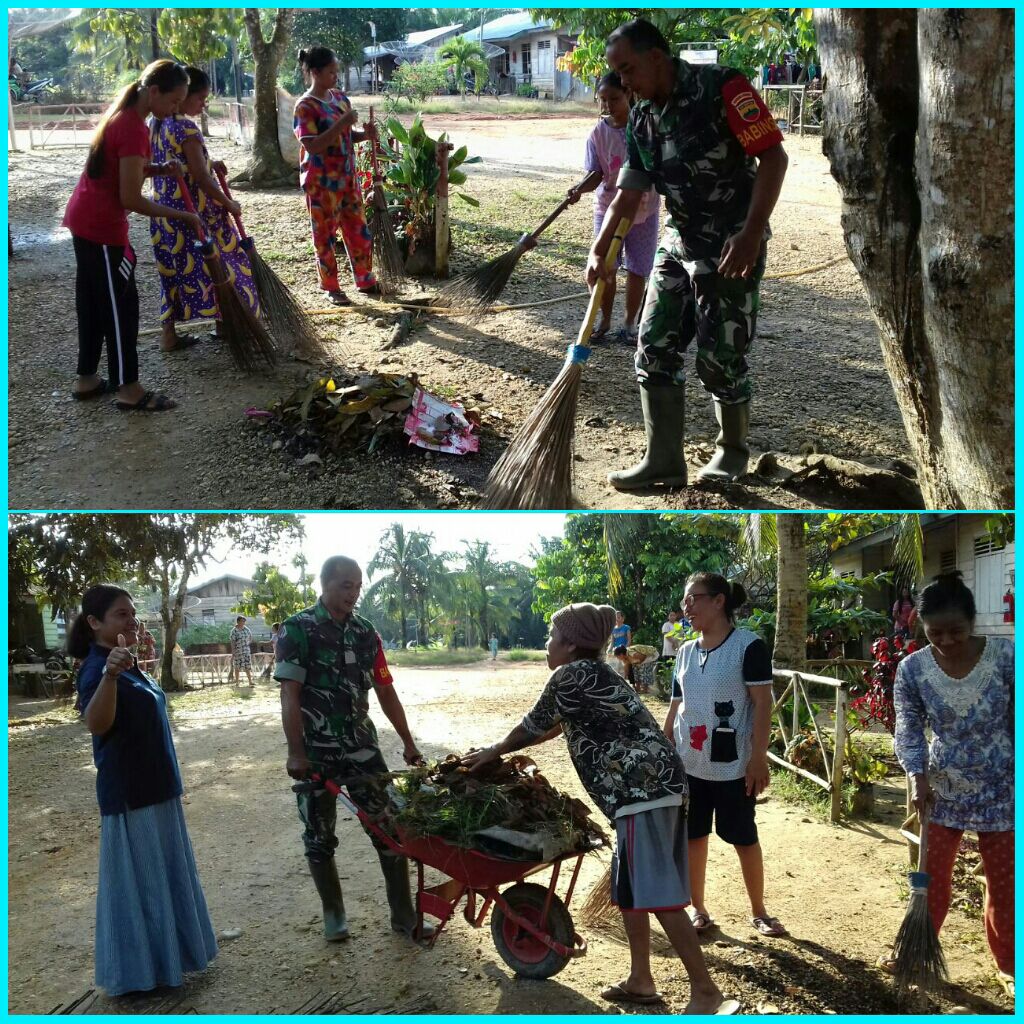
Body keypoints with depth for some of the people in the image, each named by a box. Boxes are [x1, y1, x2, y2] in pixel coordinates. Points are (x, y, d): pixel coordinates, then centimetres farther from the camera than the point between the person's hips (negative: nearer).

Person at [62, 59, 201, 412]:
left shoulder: (121, 114, 8)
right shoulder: (134, 129, -22)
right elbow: (130, 199, -23)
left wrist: (160, 169, 2)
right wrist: (182, 216, -15)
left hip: (85, 219, 10)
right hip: (103, 228, -10)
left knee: (93, 301, 16)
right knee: (120, 305, -1)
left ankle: (87, 379, 26)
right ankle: (129, 389, 8)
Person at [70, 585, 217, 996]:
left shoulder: (127, 664, 8)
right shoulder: (97, 667, -20)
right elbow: (96, 723, -42)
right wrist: (109, 674, -56)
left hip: (155, 787, 10)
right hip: (128, 792, -10)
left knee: (161, 876, 20)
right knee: (136, 880, 1)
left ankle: (163, 956, 34)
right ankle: (135, 970, 13)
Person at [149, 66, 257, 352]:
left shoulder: (157, 124, 9)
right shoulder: (186, 128, -18)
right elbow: (200, 177, -19)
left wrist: (208, 164, 16)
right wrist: (228, 204, -9)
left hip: (164, 211, 8)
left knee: (174, 272, 12)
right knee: (217, 266, 8)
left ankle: (168, 334, 13)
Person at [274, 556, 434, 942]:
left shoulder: (365, 633, 7)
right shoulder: (298, 630, -8)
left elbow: (385, 691, 11)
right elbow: (290, 695, -13)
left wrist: (408, 744, 11)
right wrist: (295, 753, -20)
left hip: (360, 745, 4)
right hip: (315, 752, -4)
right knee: (320, 837, 8)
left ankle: (404, 916, 9)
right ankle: (333, 914, 26)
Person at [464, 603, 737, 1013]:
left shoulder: (570, 675, -7)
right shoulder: (596, 673, 22)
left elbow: (533, 726, 4)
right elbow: (555, 726, 32)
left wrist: (493, 753, 21)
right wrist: (502, 749, 37)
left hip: (643, 790, -10)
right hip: (654, 786, 10)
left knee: (657, 894, -9)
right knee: (629, 887, 17)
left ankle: (706, 992, -7)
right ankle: (640, 980, 25)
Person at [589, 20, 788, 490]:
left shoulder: (721, 87, -16)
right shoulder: (641, 117, 6)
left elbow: (773, 156, -19)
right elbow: (628, 194, 10)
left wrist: (751, 234, -26)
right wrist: (599, 250, -1)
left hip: (732, 247, -7)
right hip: (678, 241, 7)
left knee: (720, 359, -2)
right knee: (654, 349, 2)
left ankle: (732, 451, 21)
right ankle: (664, 461, 8)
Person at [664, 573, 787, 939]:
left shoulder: (748, 645, -10)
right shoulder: (686, 651, 8)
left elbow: (763, 704, -13)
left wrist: (758, 758, -17)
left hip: (733, 765, -5)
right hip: (688, 765, 5)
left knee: (744, 838, 7)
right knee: (692, 836, 9)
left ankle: (759, 912, 23)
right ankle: (698, 910, 23)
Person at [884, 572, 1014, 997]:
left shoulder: (1007, 656, -16)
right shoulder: (911, 669, -12)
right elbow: (909, 730, -7)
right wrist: (917, 778, -21)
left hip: (1000, 791, -1)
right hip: (941, 790, 1)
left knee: (1003, 883, 12)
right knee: (933, 877, 14)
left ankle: (1007, 965, 30)